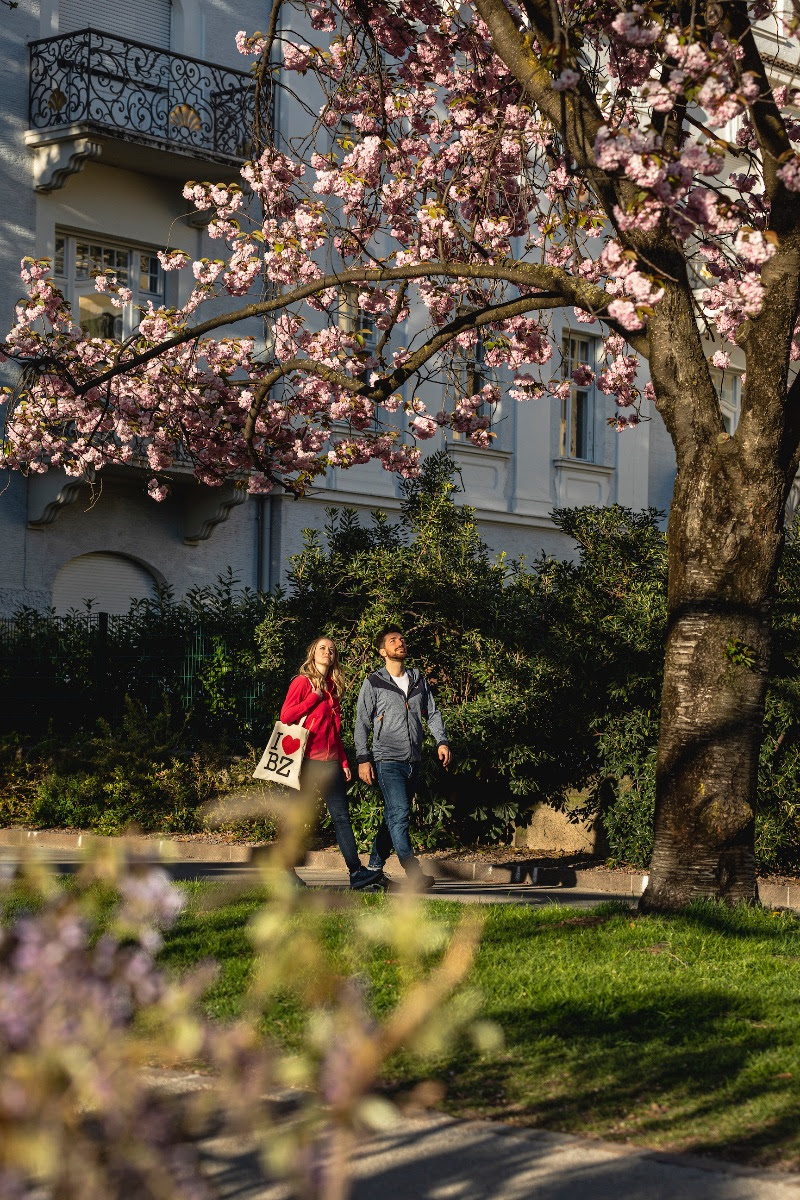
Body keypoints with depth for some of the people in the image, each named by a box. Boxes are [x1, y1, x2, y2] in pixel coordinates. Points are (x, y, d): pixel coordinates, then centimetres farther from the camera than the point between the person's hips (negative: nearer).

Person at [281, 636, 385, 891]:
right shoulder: (302, 682, -1)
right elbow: (285, 717, -10)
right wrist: (315, 697, -12)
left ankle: (357, 872, -6)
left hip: (329, 761, 6)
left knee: (341, 816, -1)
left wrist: (343, 762, 17)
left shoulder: (332, 687, 18)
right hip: (307, 760, -6)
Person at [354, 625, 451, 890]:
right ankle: (414, 874, -24)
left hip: (413, 760, 6)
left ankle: (374, 867, 20)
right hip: (387, 759, -6)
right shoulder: (374, 683, 2)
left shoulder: (418, 680, 16)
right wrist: (363, 759, -6)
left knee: (394, 816, 10)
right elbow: (362, 722, 1)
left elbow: (432, 713, 18)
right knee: (399, 813, -17)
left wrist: (442, 741, 2)